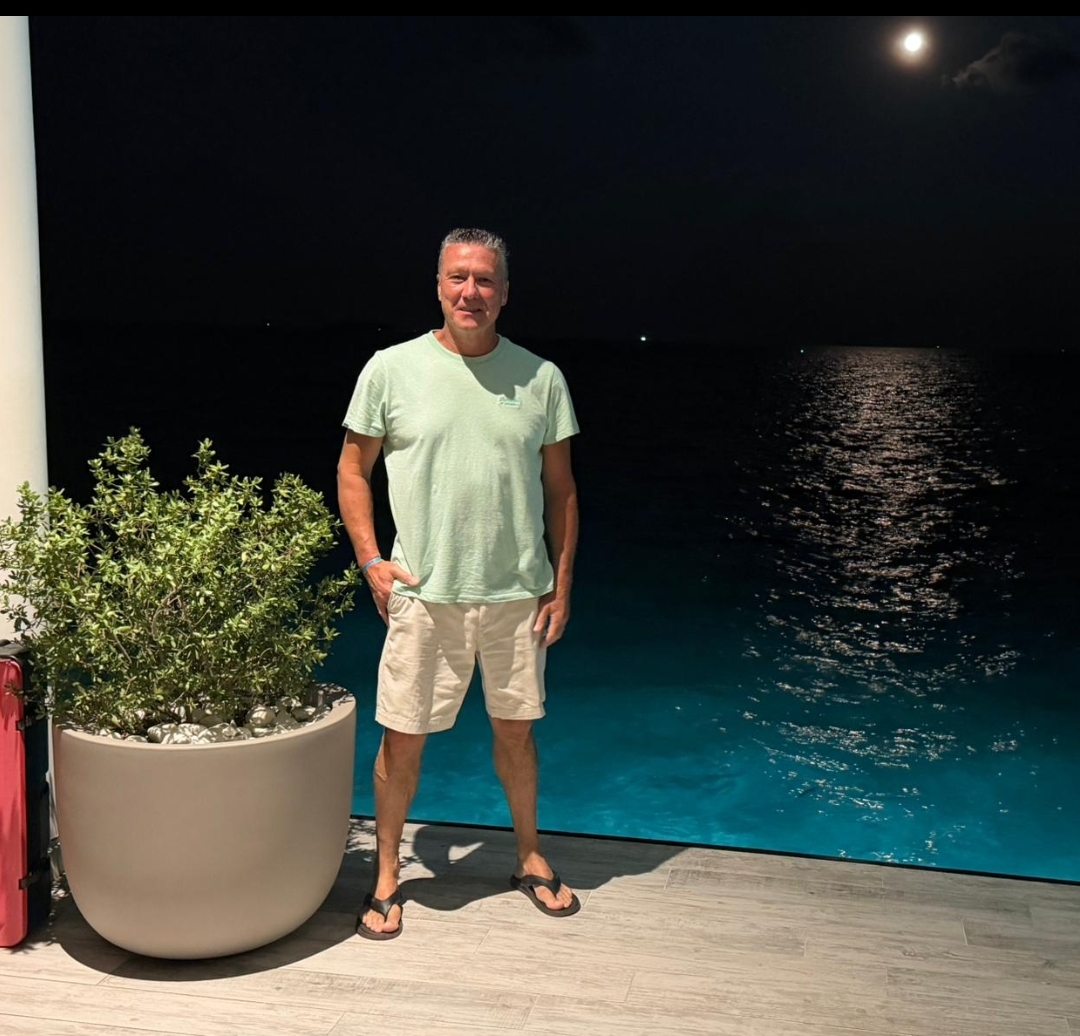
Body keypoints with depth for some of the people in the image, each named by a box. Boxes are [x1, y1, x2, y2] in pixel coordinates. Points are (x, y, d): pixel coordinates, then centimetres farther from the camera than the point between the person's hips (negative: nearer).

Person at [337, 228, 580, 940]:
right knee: (402, 738, 5)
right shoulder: (391, 369, -3)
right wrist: (370, 559, -6)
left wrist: (562, 583, 4)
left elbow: (561, 488, 7)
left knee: (516, 729, 16)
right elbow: (353, 469, 5)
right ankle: (387, 875, 25)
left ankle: (531, 857, 36)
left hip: (517, 593, 2)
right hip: (423, 594, -1)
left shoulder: (541, 378, 1)